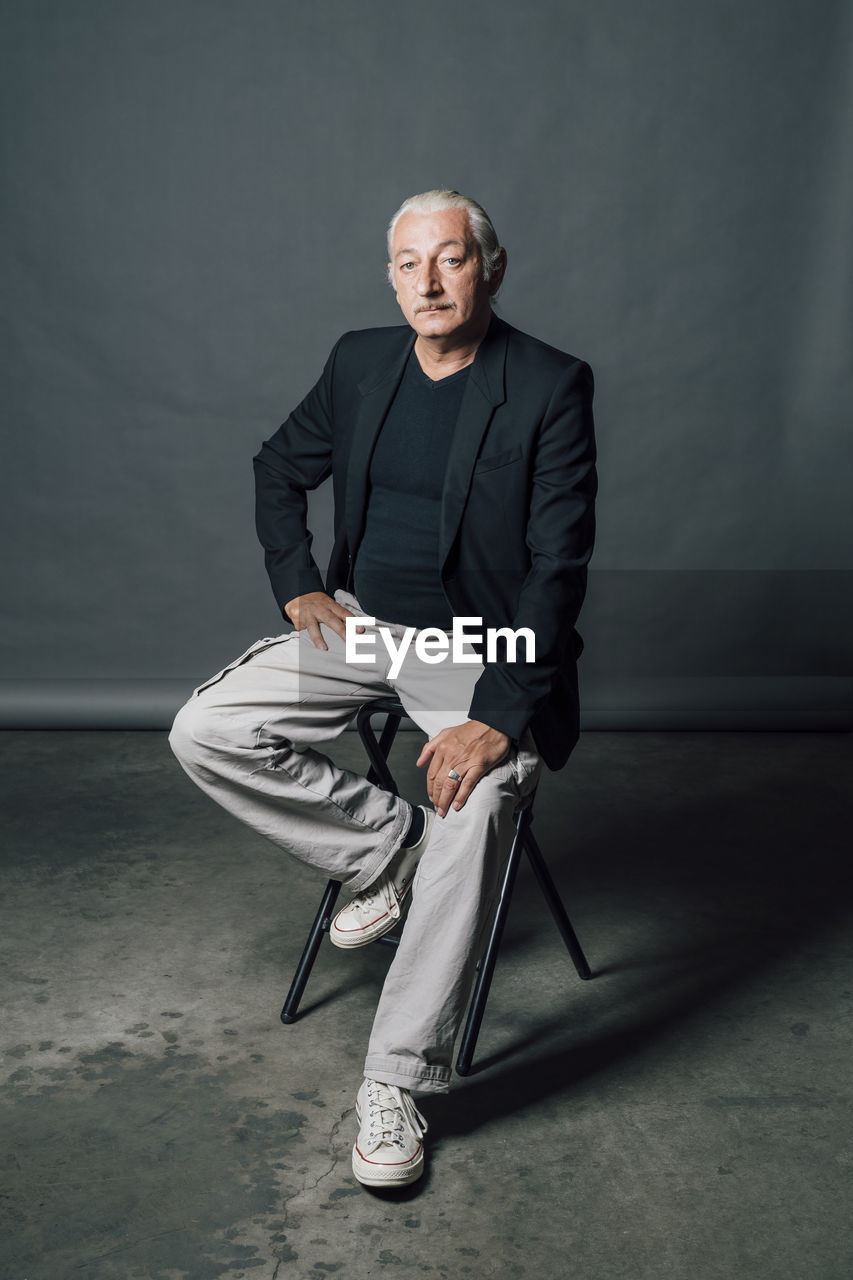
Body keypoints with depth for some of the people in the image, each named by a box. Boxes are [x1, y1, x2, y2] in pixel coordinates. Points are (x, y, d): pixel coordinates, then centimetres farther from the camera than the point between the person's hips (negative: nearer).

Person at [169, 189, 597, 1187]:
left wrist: (498, 714, -26)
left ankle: (397, 1083, -17)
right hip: (361, 621, 5)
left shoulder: (552, 386, -11)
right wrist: (296, 583, 3)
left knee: (477, 805, -31)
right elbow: (279, 468, 20)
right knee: (205, 733, -14)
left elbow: (559, 566, -17)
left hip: (484, 643, -5)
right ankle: (386, 847, 5)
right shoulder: (360, 362, 4)